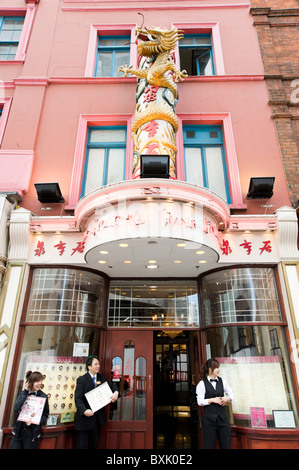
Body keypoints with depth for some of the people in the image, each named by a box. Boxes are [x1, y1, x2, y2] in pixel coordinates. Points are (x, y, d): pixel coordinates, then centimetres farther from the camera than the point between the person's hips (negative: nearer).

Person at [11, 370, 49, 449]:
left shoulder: (43, 396, -8)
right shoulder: (23, 393, 0)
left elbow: (45, 415, -3)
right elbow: (16, 409, -15)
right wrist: (25, 392, -15)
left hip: (32, 433, -2)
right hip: (18, 431, 2)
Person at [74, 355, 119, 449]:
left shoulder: (102, 378, 6)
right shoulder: (82, 379, -11)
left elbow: (112, 385, 11)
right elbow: (78, 398, -17)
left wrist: (115, 392, -12)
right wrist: (84, 411, -32)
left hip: (98, 417, 6)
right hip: (85, 417, -5)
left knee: (94, 444, 18)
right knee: (81, 445, 3)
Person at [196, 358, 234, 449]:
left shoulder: (222, 381, 5)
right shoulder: (202, 384, -6)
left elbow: (231, 394, 12)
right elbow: (200, 401, -8)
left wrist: (227, 398, -8)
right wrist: (213, 400, -16)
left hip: (222, 417, 4)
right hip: (209, 419, -4)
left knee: (226, 445, 8)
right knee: (210, 445, 4)